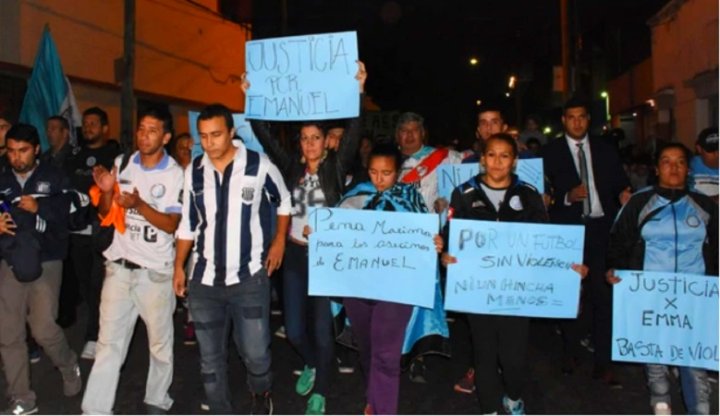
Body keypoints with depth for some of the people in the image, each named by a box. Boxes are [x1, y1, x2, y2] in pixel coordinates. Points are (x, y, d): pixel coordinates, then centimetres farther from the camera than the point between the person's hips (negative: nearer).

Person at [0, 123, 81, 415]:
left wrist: (39, 208, -18)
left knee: (43, 329, -7)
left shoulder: (54, 178, 3)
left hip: (45, 262, -3)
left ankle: (69, 367, 24)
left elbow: (73, 214, -7)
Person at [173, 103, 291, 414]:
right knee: (210, 356, 11)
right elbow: (188, 223, 11)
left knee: (255, 351, 1)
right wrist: (179, 266, 9)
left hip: (249, 277, -3)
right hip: (205, 279, 4)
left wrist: (279, 240, 4)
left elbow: (284, 202, 8)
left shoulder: (259, 165, -9)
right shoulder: (194, 171, 1)